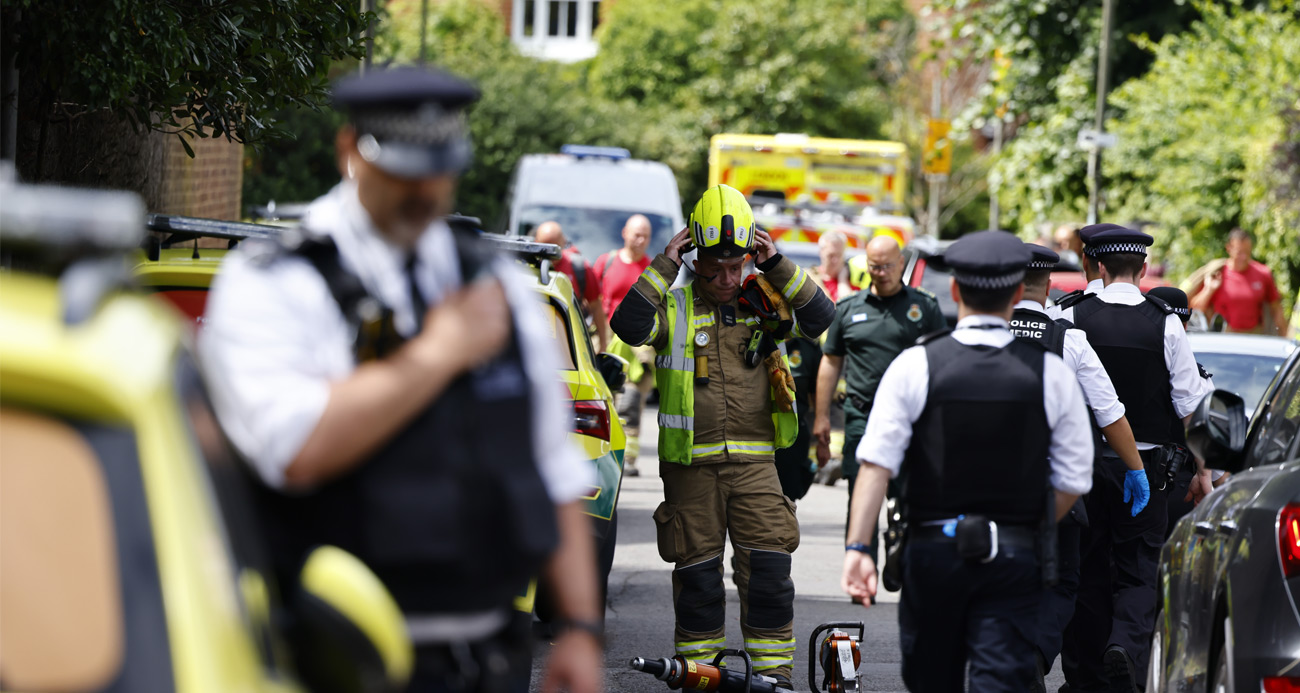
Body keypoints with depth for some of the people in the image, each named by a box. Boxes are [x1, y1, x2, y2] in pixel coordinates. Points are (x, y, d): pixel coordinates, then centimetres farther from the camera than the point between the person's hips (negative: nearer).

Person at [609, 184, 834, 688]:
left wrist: (778, 268, -9)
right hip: (690, 464, -1)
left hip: (753, 462, 1)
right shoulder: (674, 307, 1)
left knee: (768, 566, -6)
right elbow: (629, 326, -17)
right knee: (696, 568, 5)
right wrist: (663, 268, -16)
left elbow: (820, 319, -3)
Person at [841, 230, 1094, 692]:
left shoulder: (914, 366, -4)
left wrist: (857, 547, -14)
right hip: (1013, 556, 0)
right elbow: (1073, 480, 2)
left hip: (932, 549, 0)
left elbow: (877, 463, -12)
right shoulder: (1051, 373, -1)